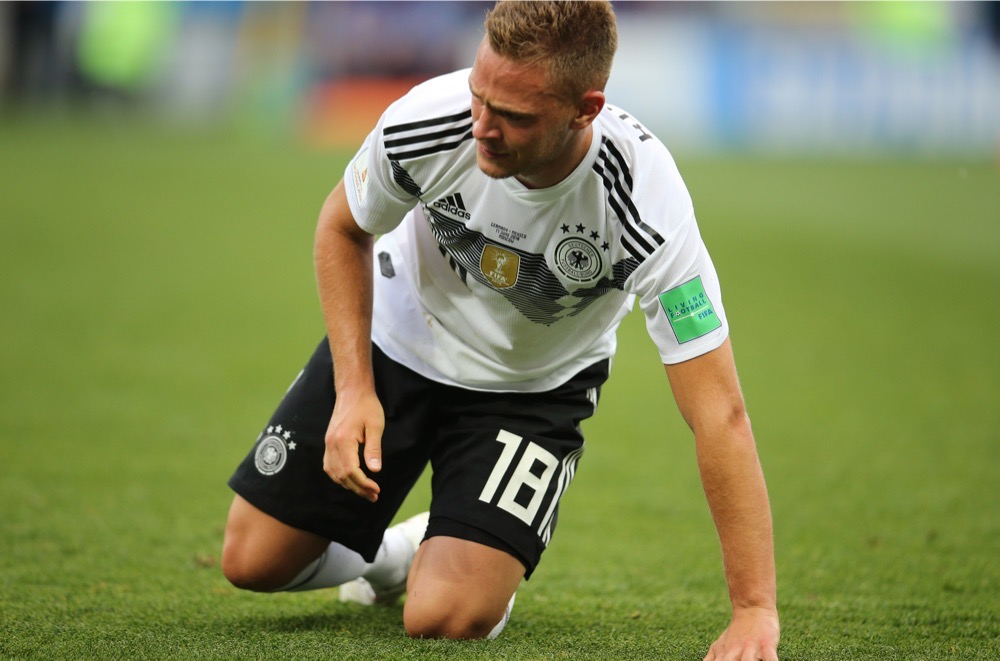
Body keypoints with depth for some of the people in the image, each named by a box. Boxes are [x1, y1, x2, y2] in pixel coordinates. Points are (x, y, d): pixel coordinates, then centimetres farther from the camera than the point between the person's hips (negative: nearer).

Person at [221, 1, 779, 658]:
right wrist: (354, 388, -16)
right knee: (253, 560, 1)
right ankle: (396, 552, 33)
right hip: (395, 341, 2)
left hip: (533, 388, -2)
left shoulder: (645, 204, -37)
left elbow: (719, 414, -34)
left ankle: (482, 561, 17)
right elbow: (344, 228, -5)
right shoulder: (422, 122, -31)